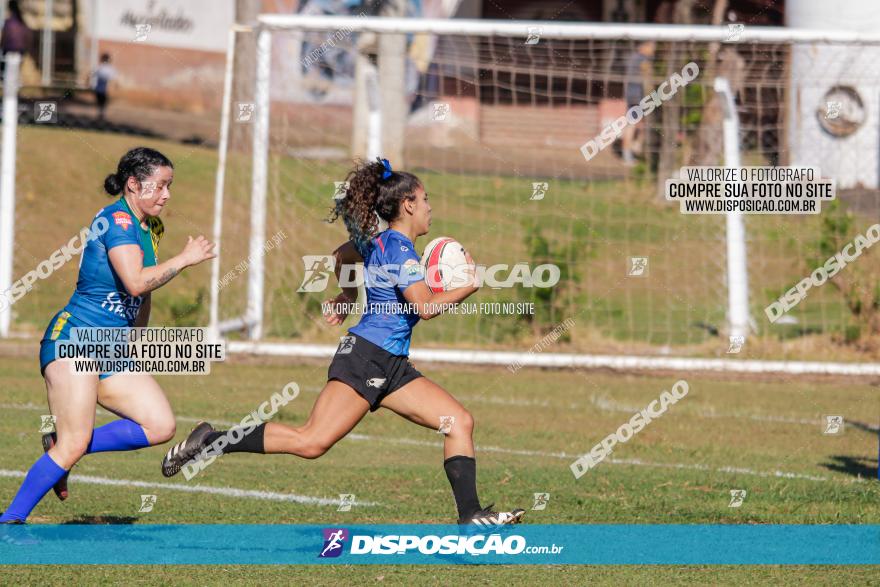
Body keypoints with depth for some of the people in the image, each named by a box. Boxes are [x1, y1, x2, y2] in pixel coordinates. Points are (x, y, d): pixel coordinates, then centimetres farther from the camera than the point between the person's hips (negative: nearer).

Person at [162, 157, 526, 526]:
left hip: (391, 367, 10)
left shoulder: (379, 243, 16)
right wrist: (468, 286, -10)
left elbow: (342, 256, 36)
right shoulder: (398, 247, -12)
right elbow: (425, 307, -22)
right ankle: (211, 441, -10)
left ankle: (471, 515, -2)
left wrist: (346, 298, 44)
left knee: (459, 422, 1)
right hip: (364, 358, -10)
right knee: (311, 442, -18)